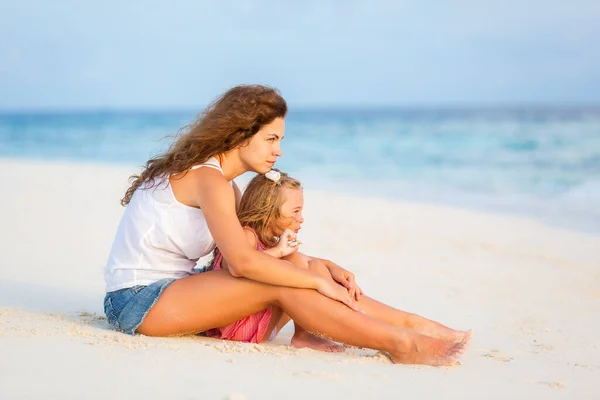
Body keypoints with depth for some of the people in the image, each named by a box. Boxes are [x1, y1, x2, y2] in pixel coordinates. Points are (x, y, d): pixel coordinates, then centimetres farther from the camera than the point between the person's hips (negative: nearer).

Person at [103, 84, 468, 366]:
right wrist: (318, 281, -20)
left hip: (165, 289, 9)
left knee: (288, 270, -3)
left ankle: (408, 324, -6)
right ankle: (401, 344, -20)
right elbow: (243, 261, -29)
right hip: (140, 300, -9)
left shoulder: (224, 184, 14)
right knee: (280, 287, -21)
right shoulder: (208, 178, -18)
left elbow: (265, 246, 15)